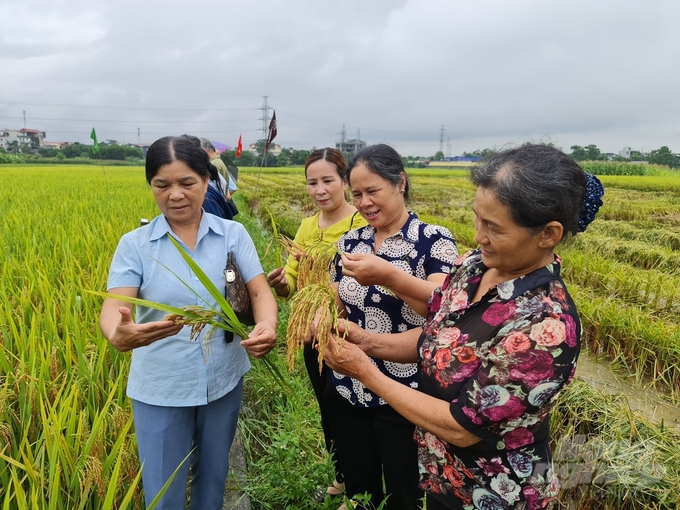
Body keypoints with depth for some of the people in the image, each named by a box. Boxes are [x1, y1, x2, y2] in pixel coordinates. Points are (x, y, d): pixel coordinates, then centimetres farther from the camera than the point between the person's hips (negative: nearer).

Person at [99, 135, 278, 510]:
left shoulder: (234, 234, -7)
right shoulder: (134, 244, -8)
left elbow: (260, 290, -12)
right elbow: (114, 306, -18)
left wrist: (267, 325, -35)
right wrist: (118, 335, -42)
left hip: (223, 380, 1)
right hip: (161, 389, -1)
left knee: (214, 474, 23)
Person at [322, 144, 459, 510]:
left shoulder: (434, 240, -10)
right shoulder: (350, 242, 5)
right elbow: (337, 307, 8)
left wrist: (390, 277, -37)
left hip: (406, 397, -4)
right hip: (348, 391, 5)